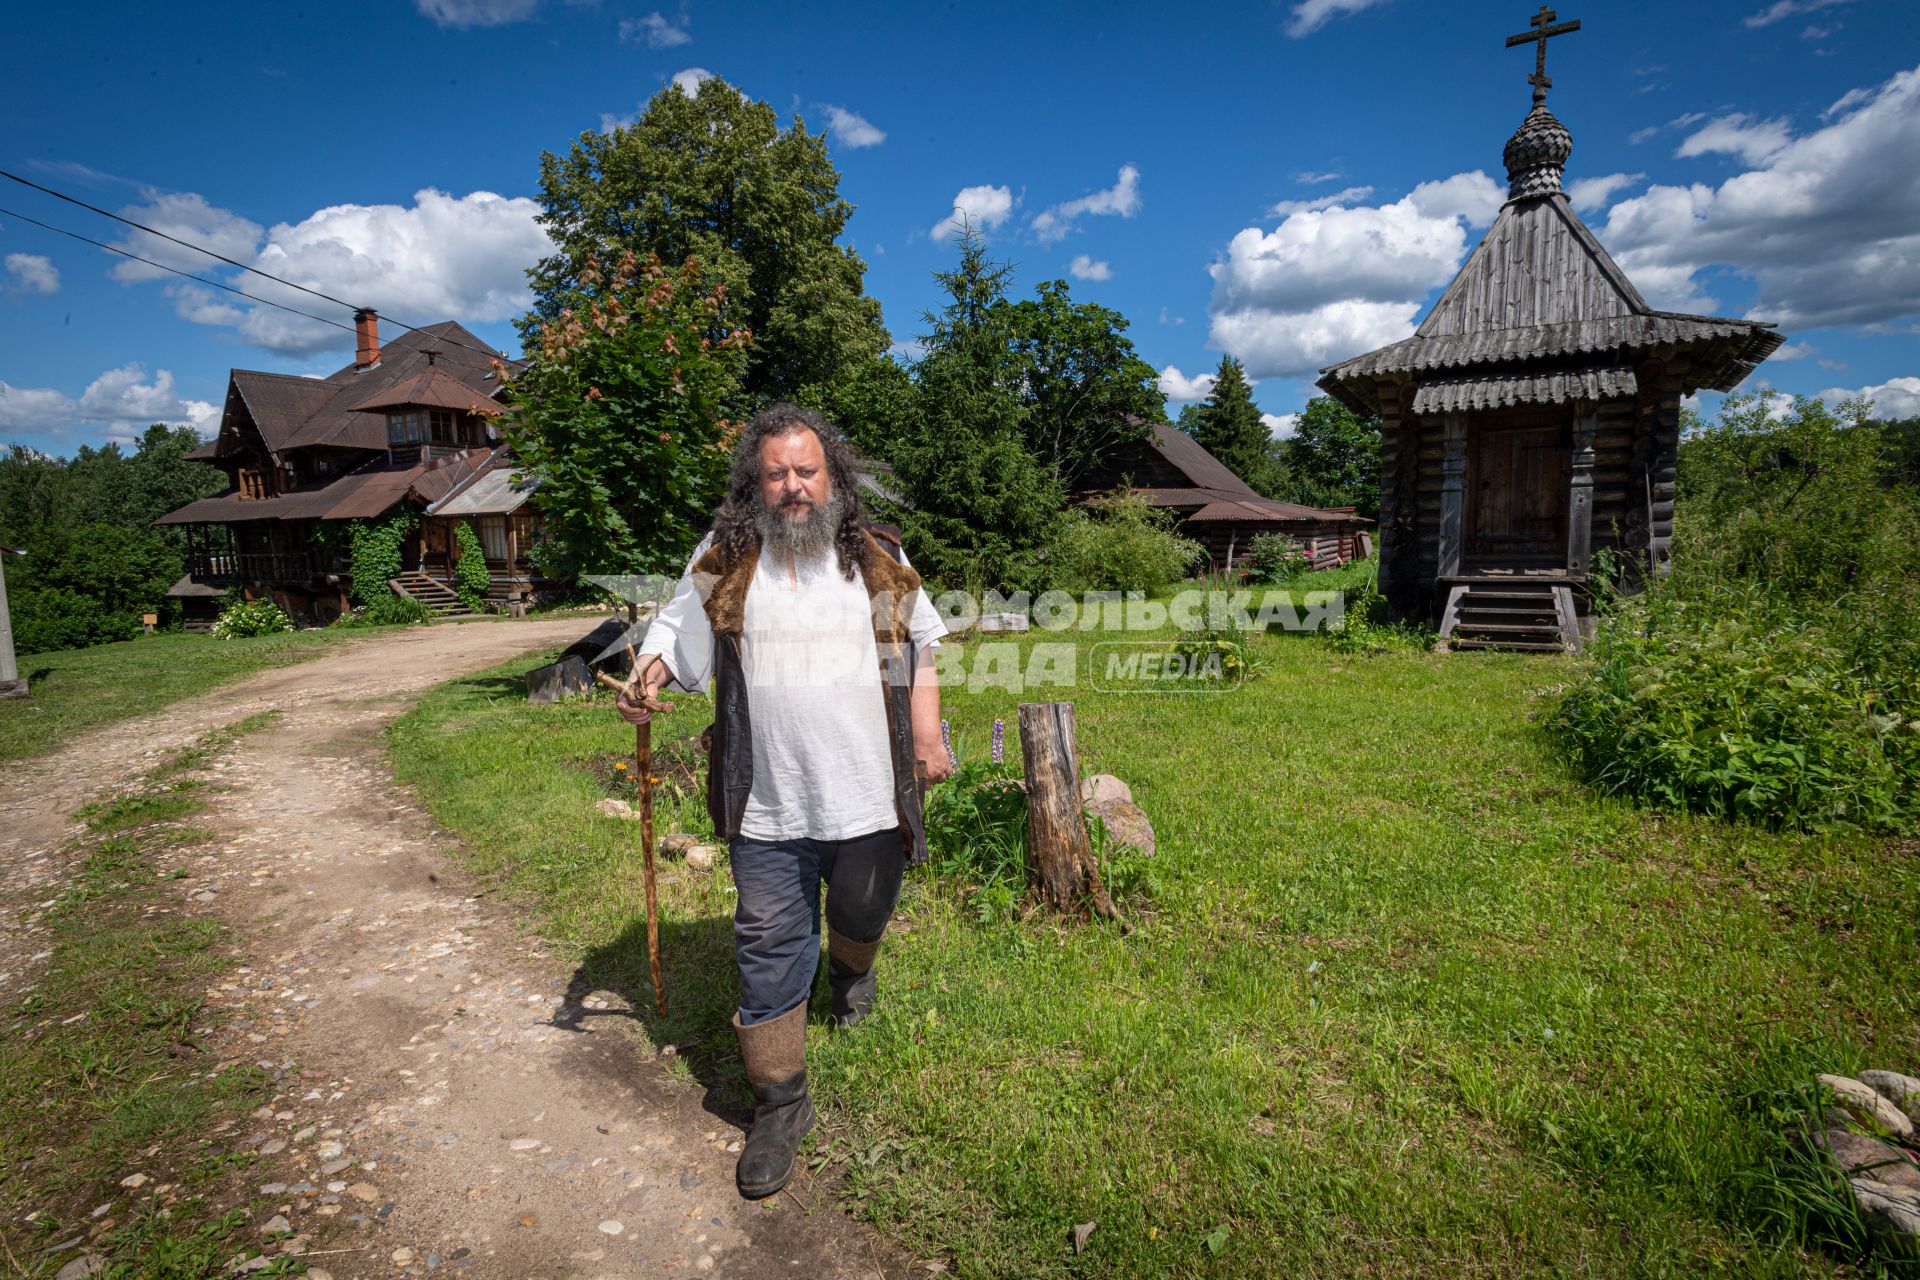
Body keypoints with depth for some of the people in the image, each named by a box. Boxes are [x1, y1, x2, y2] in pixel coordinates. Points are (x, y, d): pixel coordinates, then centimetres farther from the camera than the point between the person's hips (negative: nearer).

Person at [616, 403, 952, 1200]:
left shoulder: (878, 557, 2)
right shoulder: (722, 562, -1)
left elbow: (919, 647, 10)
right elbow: (676, 628, 9)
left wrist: (927, 738, 3)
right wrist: (649, 673, -13)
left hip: (868, 793, 1)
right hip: (767, 804, -1)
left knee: (863, 915, 20)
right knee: (769, 948, 5)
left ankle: (850, 969, 57)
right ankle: (779, 1102, 23)